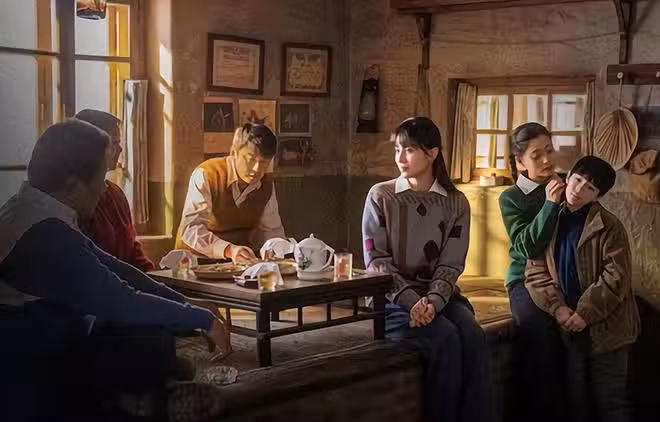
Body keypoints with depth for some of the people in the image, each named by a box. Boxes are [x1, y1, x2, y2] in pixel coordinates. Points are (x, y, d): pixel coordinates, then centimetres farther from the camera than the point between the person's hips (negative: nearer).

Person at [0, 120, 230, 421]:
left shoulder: (35, 212, 4)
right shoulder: (43, 234, -28)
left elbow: (110, 268, 8)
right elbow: (120, 303, -26)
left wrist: (186, 304, 6)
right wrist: (203, 319, -13)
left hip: (43, 351, 10)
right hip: (29, 387, -10)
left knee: (156, 327, 5)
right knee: (154, 343, -17)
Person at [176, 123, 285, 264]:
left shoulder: (267, 185, 2)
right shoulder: (206, 175, -16)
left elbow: (271, 230, 12)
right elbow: (190, 229, -26)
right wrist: (228, 250, -40)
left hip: (241, 262, 5)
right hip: (197, 260, -5)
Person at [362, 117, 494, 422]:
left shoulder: (456, 202, 6)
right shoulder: (381, 196, 0)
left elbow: (451, 264, -1)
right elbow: (376, 260, -6)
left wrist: (433, 301, -20)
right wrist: (412, 301, -19)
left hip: (439, 295, 3)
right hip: (392, 297, -2)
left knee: (473, 338, -27)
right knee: (445, 338, -28)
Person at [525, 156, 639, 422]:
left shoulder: (609, 226, -8)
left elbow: (616, 276, -15)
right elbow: (535, 272, 1)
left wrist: (585, 313, -19)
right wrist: (558, 308, -13)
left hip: (605, 327, -4)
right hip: (568, 327, 4)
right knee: (577, 399, 13)